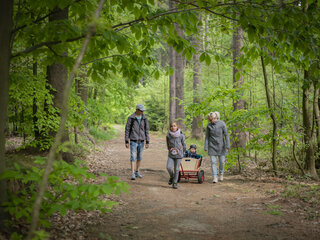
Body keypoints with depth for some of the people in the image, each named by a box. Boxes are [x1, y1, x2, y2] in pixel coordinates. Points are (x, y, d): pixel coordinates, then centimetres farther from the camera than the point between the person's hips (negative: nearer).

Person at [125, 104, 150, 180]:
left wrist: (147, 142, 1)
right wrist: (126, 142, -8)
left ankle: (137, 172, 25)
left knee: (139, 157, 12)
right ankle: (132, 174, -7)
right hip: (133, 141, -3)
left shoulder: (145, 118, 1)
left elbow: (146, 130, 4)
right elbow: (127, 130, -5)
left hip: (141, 141, 3)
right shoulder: (131, 118, -8)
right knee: (133, 157, -8)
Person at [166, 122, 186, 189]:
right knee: (168, 167, -12)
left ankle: (175, 183, 15)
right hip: (171, 155, 1)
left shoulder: (181, 136, -7)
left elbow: (184, 145, 5)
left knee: (176, 169, 1)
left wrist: (182, 153, 10)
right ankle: (171, 177, 18)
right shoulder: (168, 136, -4)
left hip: (178, 155, -1)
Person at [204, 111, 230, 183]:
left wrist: (227, 145, -10)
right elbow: (207, 137, 2)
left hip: (221, 145, -1)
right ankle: (215, 177, -2)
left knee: (222, 161, 6)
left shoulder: (222, 123, -8)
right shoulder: (209, 125, -2)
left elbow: (226, 135, -6)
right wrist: (205, 147, -3)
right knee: (213, 162, -5)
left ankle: (221, 173, 31)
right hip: (212, 146, 1)